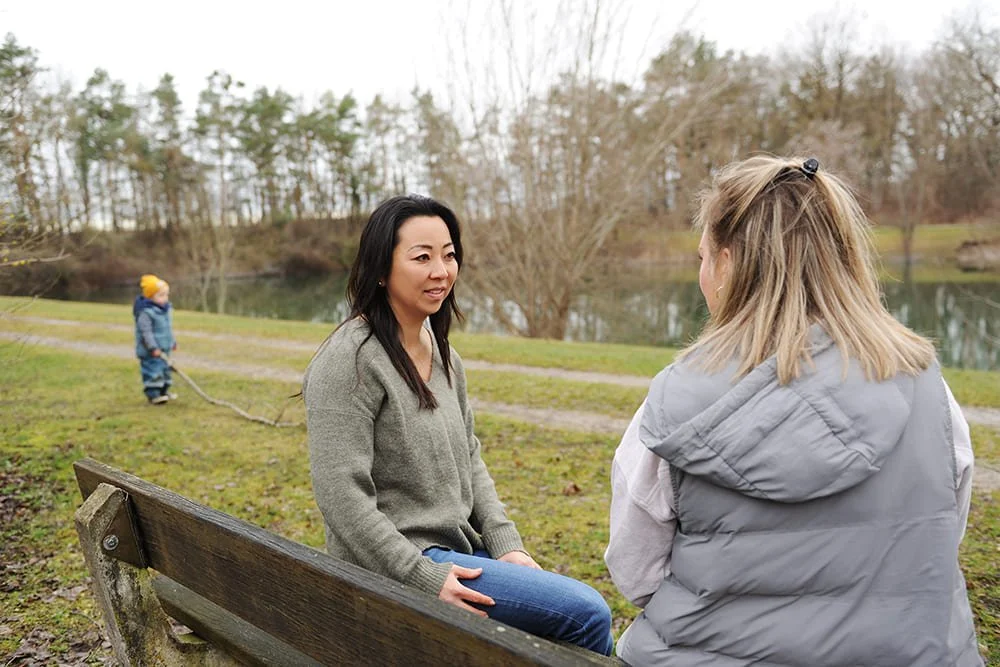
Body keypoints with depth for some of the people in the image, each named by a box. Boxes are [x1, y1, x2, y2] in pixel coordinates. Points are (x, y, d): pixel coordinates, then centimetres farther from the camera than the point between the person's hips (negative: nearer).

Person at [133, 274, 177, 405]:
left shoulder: (167, 309, 9)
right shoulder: (145, 312, -20)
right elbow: (146, 332, -23)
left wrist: (172, 342, 24)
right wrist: (153, 348, -26)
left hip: (163, 349, 9)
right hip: (150, 352, -9)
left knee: (164, 369, 16)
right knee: (153, 371, -7)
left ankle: (164, 390, 29)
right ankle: (153, 394, -3)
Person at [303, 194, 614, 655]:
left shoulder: (442, 352, 8)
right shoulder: (350, 361, -17)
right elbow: (342, 494, -20)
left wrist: (504, 544, 2)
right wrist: (423, 578, -19)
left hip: (458, 549, 8)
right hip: (395, 566, -8)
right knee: (586, 612, -14)